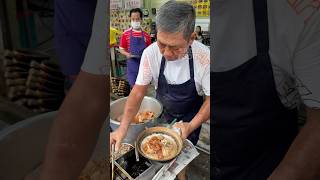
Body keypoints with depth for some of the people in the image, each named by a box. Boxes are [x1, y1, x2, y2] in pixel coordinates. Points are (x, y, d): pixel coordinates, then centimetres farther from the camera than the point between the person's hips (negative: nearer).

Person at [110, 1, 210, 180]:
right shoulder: (151, 53, -26)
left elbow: (209, 99, -20)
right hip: (162, 112, 2)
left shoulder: (204, 58, -31)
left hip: (191, 117, -2)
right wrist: (123, 127, -31)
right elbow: (138, 91, -20)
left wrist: (191, 126, -31)